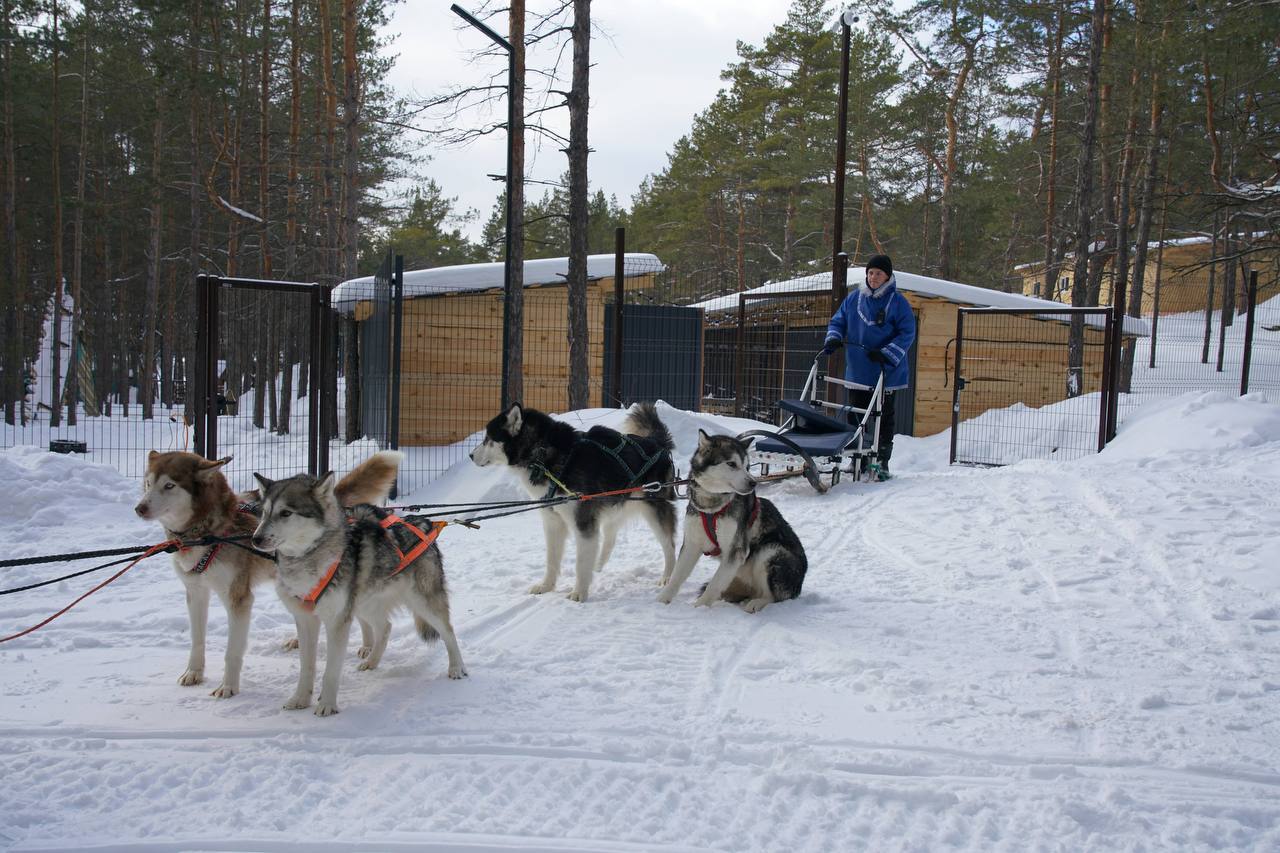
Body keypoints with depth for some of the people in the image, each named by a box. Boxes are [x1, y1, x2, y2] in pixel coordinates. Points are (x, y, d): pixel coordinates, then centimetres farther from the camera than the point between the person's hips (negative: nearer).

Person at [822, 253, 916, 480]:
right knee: (855, 416, 7)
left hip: (886, 372, -4)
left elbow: (907, 334, -9)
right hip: (857, 372, 4)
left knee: (884, 417, 5)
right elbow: (838, 321, 13)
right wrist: (833, 338, -9)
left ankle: (882, 463, 11)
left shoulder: (898, 302, -5)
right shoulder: (854, 299, 6)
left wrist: (887, 353, -22)